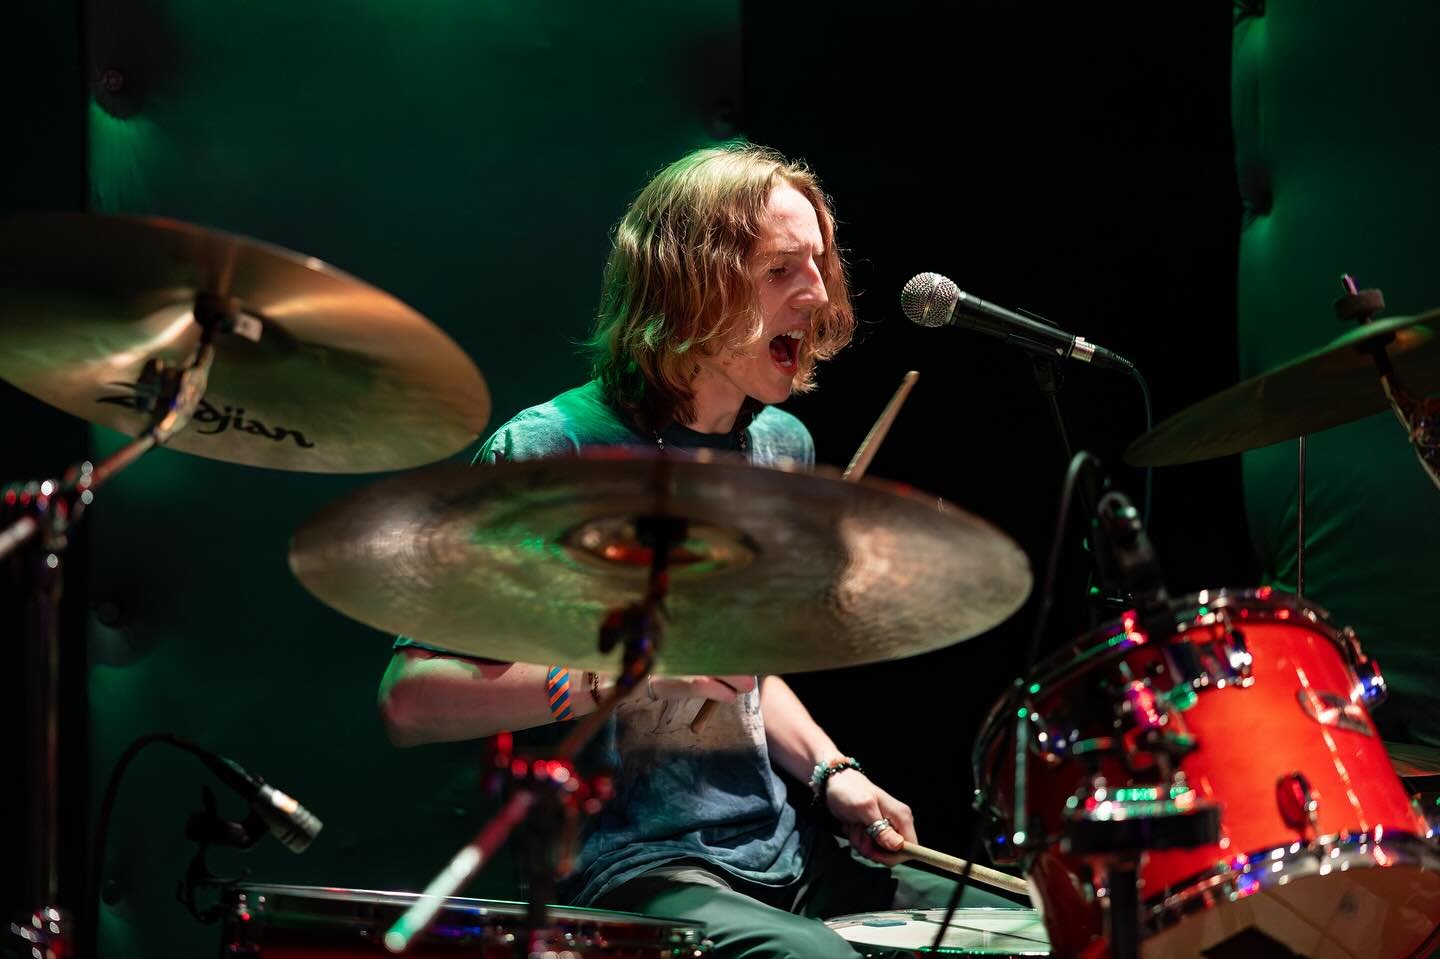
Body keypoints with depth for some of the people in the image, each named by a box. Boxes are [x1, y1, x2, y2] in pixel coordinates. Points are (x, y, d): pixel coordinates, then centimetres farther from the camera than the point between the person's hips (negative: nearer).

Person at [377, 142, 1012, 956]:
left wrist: (828, 770, 9)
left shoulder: (782, 448, 13)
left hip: (776, 852, 8)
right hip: (623, 870, -8)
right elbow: (410, 702, -16)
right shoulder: (548, 454, -12)